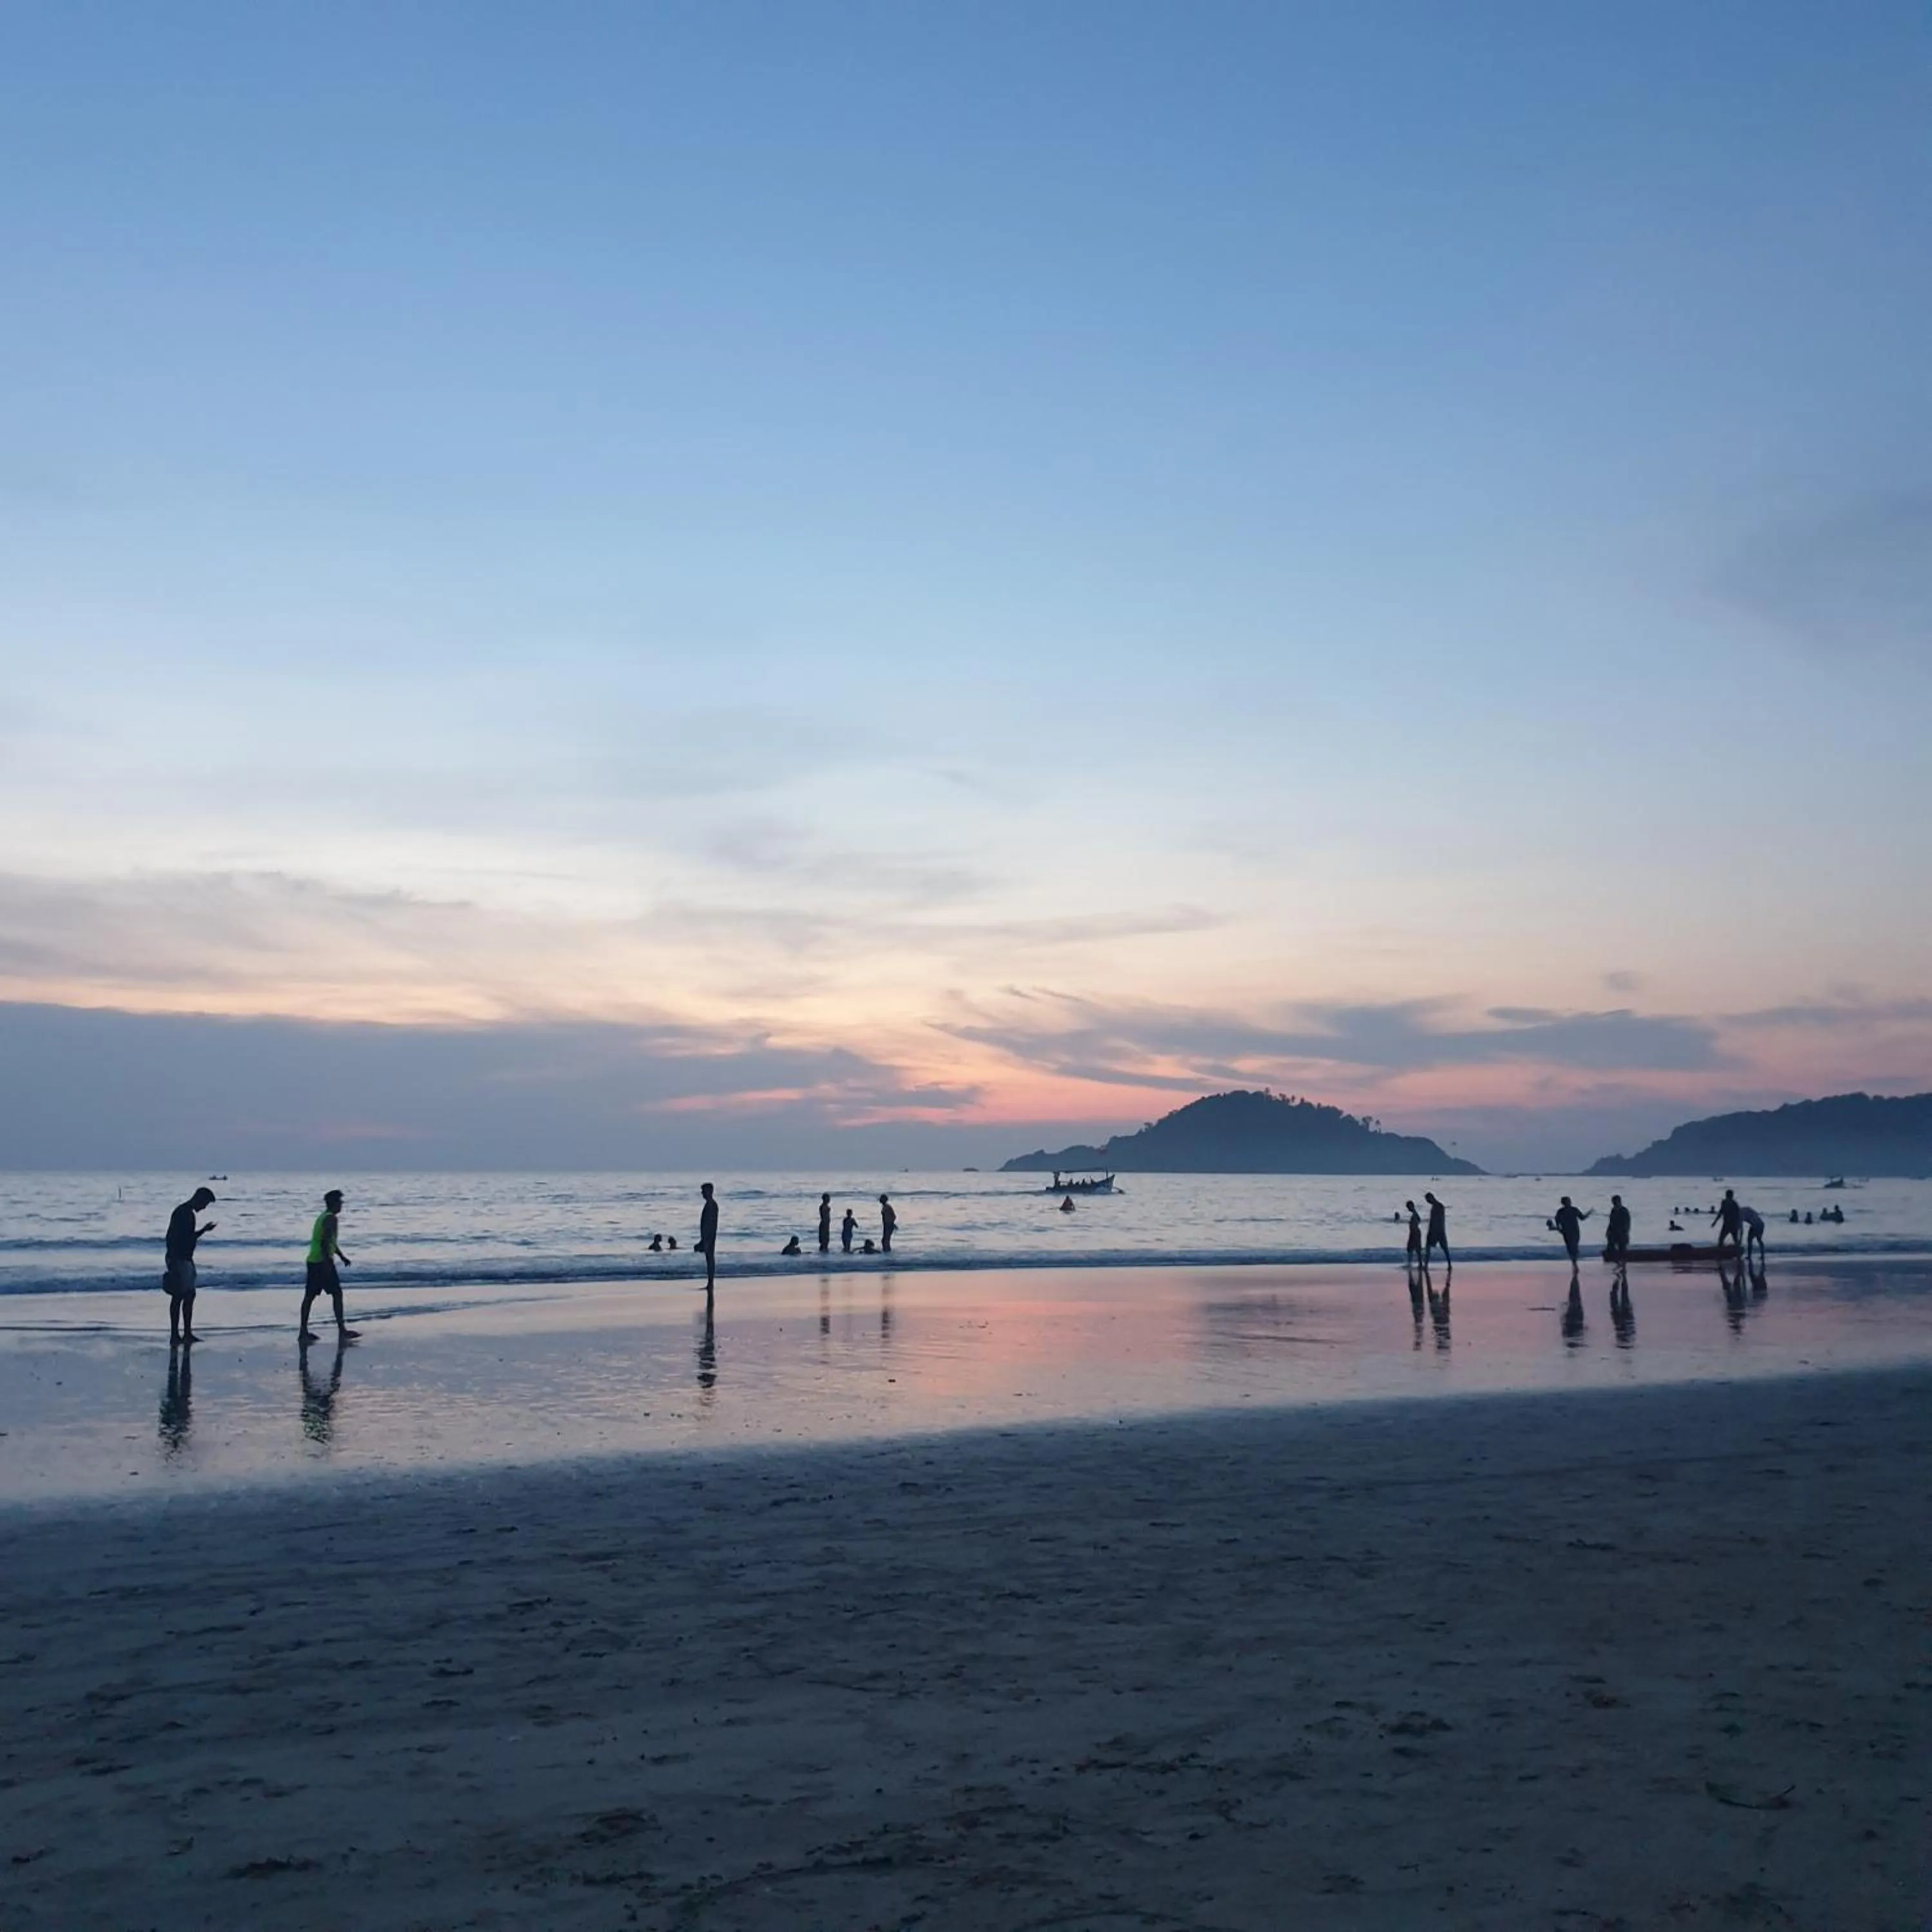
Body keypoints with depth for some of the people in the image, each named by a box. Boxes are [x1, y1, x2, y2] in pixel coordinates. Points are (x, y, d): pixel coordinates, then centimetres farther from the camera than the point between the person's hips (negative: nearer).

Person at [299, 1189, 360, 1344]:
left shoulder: (323, 1217, 19)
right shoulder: (332, 1219, -12)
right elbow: (325, 1242, -22)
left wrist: (341, 1256, 35)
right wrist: (328, 1262, -25)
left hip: (313, 1261, 10)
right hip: (323, 1262, -10)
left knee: (310, 1296, 9)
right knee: (337, 1294, -3)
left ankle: (303, 1331, 11)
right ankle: (342, 1330, -2)